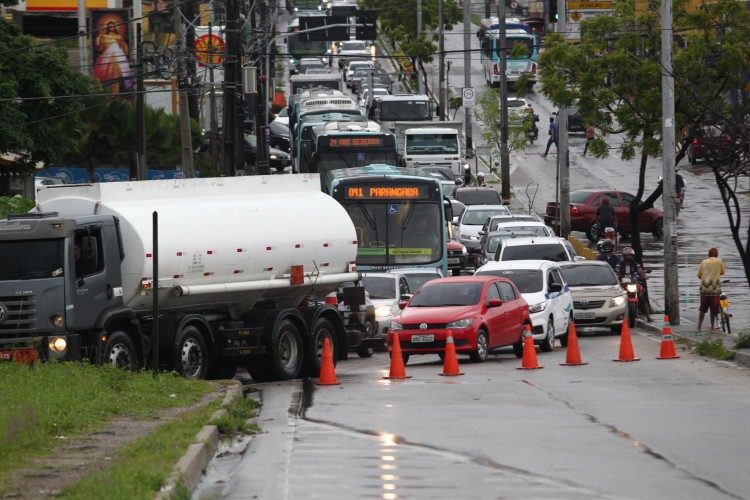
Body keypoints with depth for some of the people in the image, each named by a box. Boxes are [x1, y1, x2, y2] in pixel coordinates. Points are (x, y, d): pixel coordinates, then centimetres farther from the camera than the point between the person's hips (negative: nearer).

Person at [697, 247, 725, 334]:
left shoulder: (704, 262, 8)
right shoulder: (719, 262, 2)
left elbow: (699, 274, 9)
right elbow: (722, 272, 14)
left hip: (704, 288, 2)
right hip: (715, 288, -2)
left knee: (703, 308, 9)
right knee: (714, 309, 4)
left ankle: (699, 327, 8)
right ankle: (713, 328, 7)